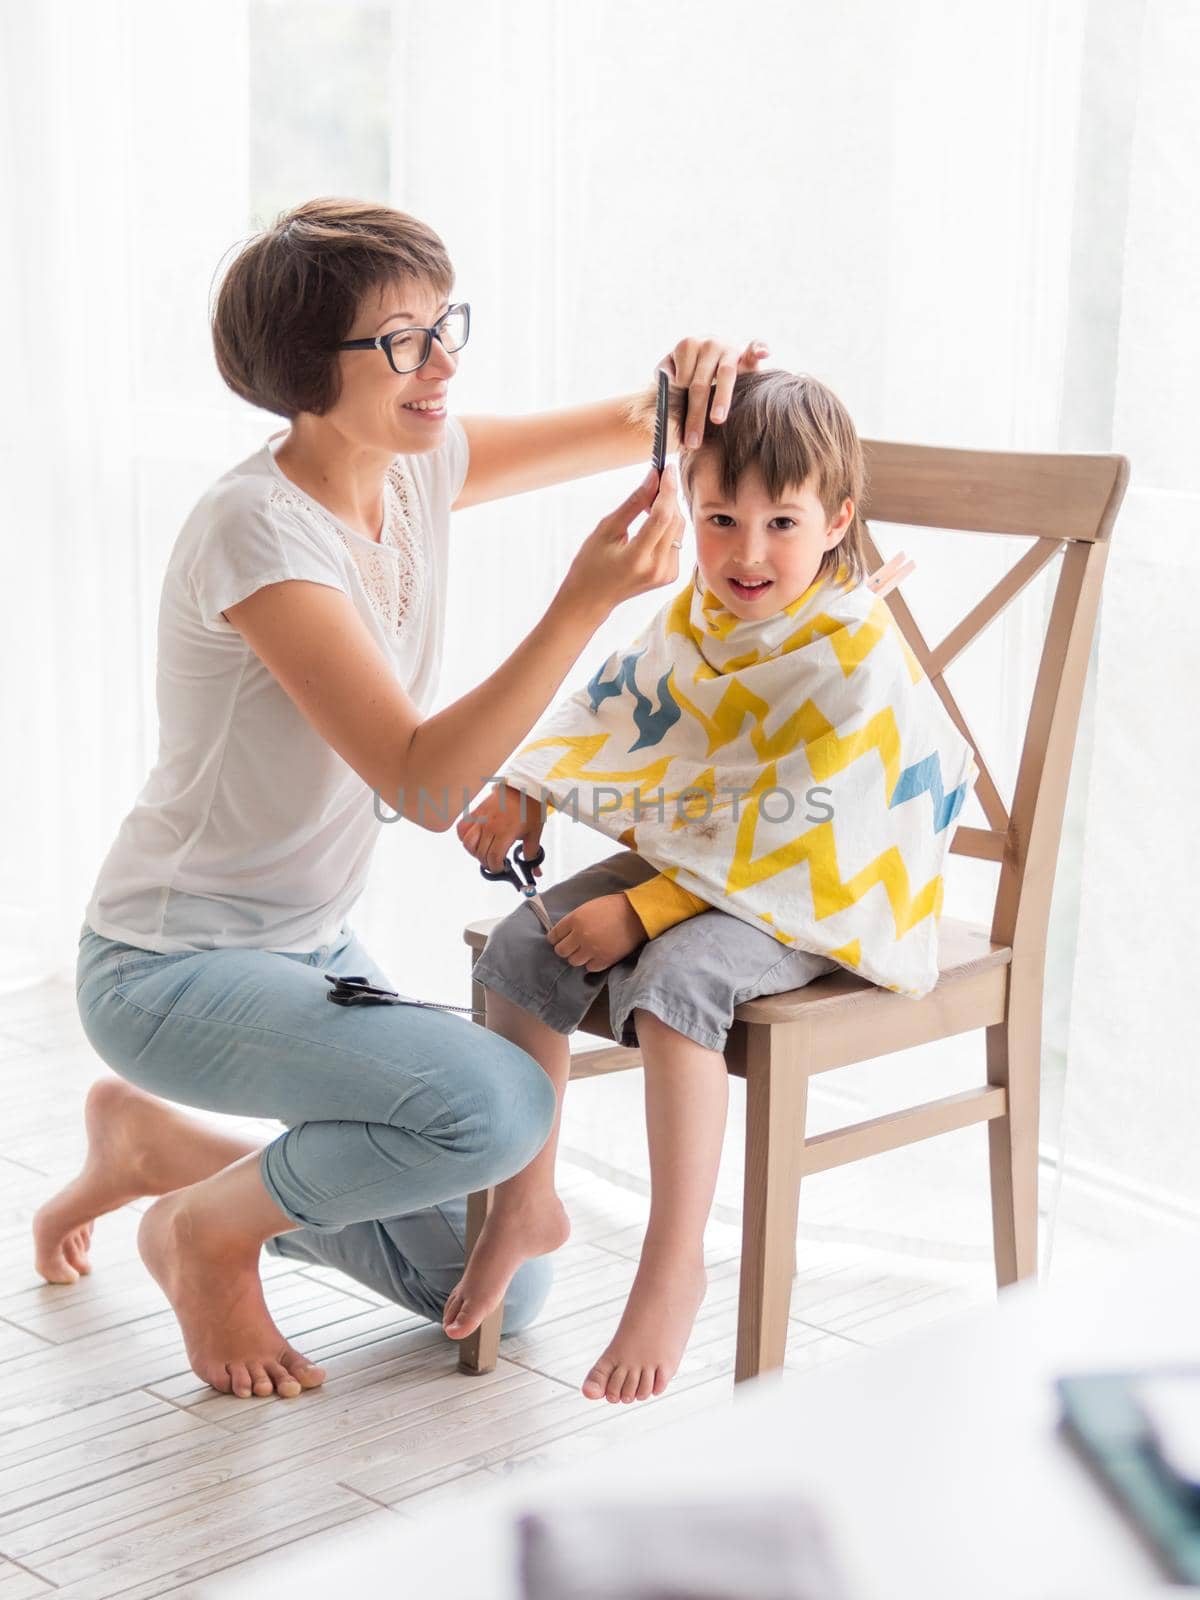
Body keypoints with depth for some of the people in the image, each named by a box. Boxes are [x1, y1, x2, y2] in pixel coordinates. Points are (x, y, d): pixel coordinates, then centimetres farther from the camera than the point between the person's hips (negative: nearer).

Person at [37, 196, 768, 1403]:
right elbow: (423, 781, -31)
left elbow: (621, 431, 10)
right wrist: (584, 602, -41)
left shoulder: (416, 463, -2)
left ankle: (155, 1140, 23)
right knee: (500, 1100, -33)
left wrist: (695, 384, -15)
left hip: (311, 948, 8)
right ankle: (208, 1224, -4)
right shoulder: (259, 531, -25)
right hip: (172, 972, -8)